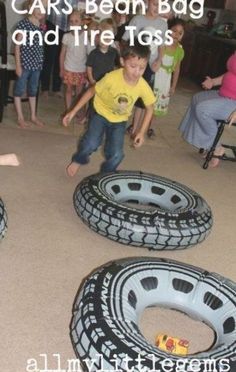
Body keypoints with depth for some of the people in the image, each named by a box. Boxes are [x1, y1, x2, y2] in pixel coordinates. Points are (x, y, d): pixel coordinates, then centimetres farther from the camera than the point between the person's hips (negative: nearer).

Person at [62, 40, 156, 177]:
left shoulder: (144, 87, -25)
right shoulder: (111, 78, -32)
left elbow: (150, 108, -6)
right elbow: (92, 91, -15)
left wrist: (142, 132, -10)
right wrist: (73, 112, -14)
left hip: (120, 121, 2)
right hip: (101, 114, -2)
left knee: (116, 155, -7)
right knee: (91, 144, -20)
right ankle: (78, 160, 15)